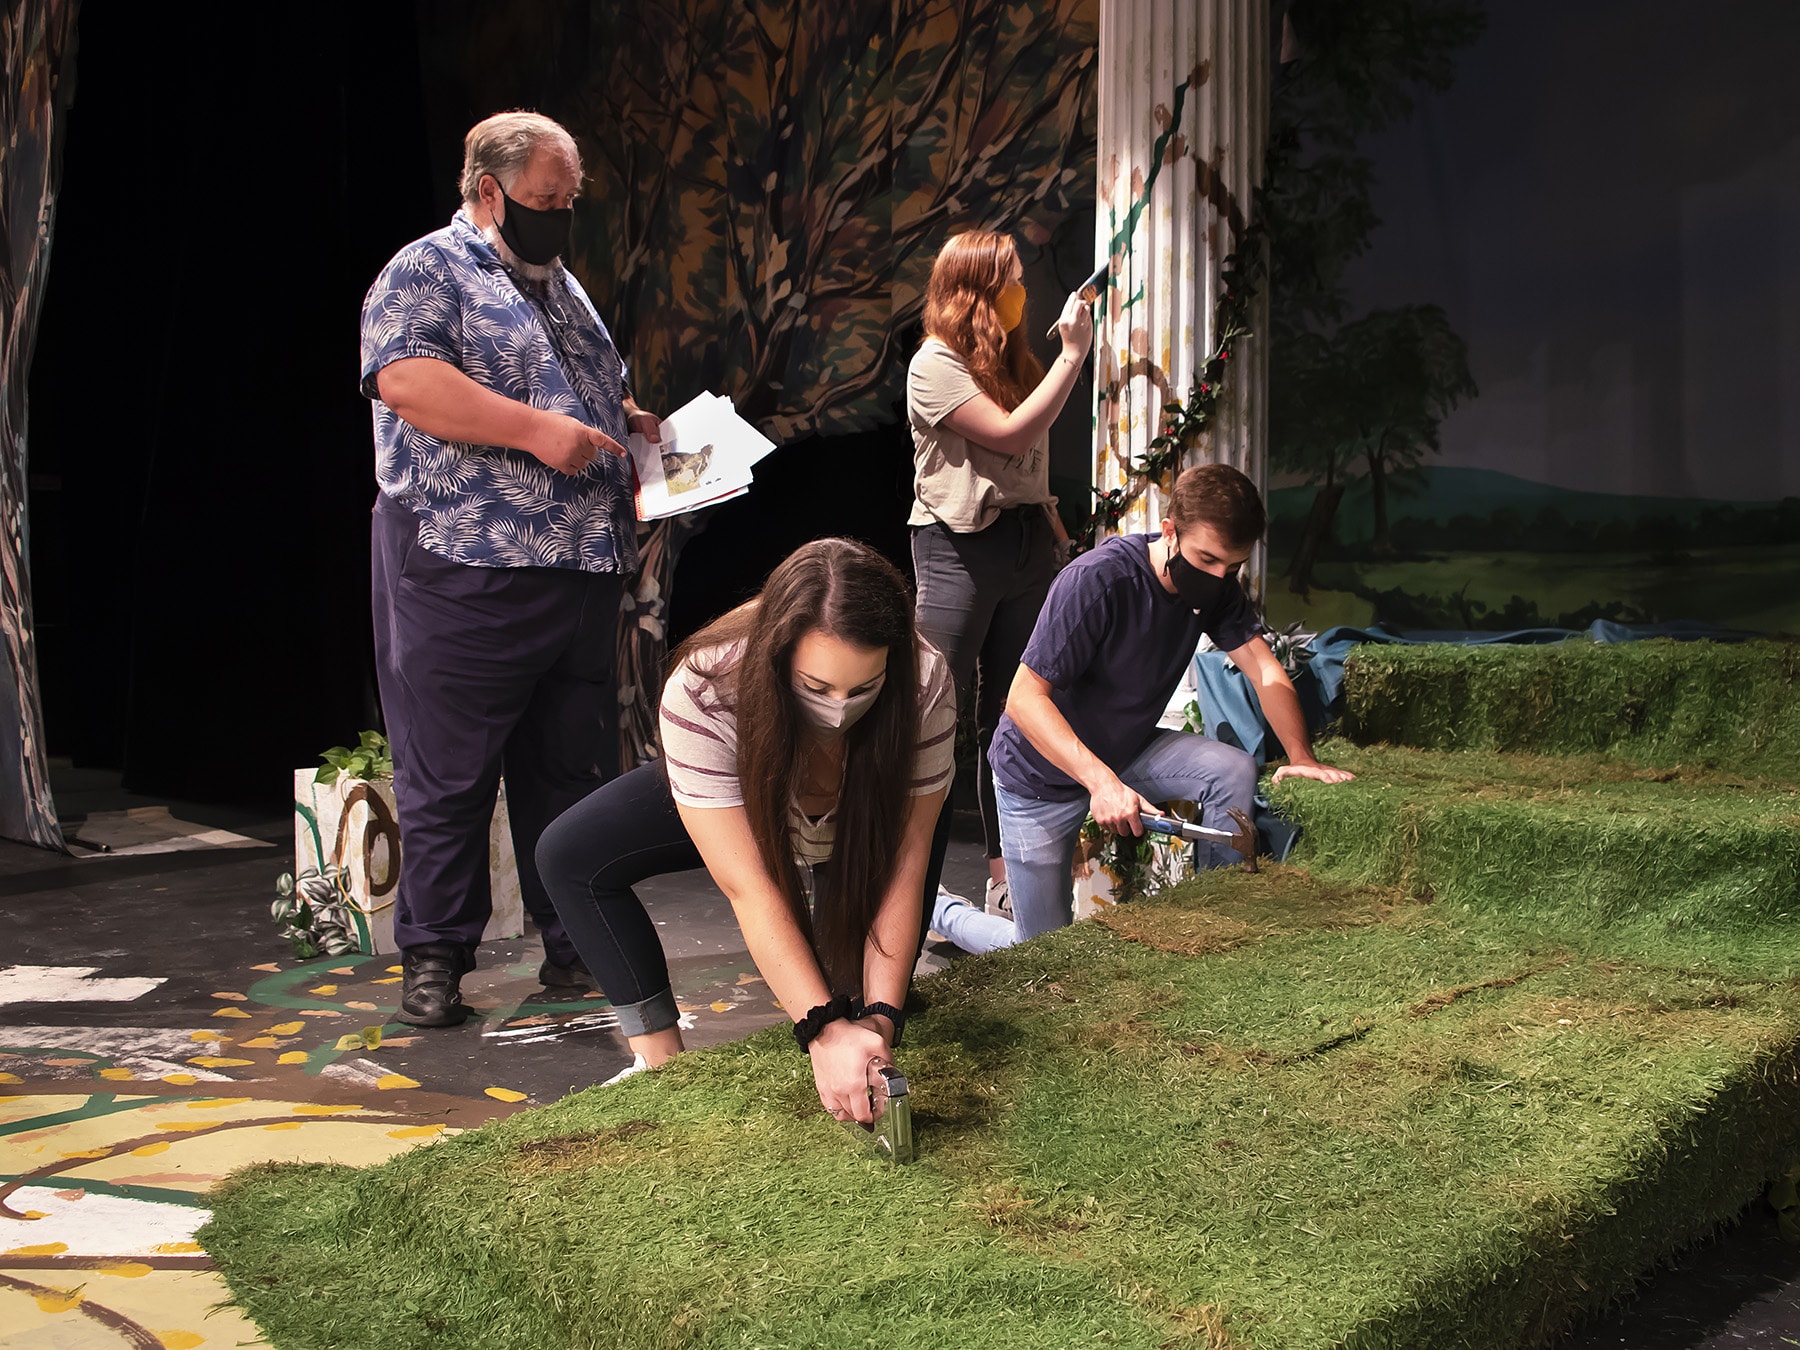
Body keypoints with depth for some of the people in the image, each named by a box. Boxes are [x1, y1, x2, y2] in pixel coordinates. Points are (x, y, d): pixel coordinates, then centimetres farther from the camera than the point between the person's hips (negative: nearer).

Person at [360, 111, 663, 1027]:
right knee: (449, 774, -1)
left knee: (574, 767, 11)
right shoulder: (427, 273, -2)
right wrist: (536, 429, -23)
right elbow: (404, 379, -19)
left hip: (583, 572, 8)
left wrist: (630, 423, 12)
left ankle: (574, 945, 22)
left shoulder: (560, 284, 24)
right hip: (466, 571, -8)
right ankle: (435, 959, 11)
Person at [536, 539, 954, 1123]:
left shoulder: (926, 683, -39)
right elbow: (750, 889, -41)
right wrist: (824, 1028, -50)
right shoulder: (700, 694, -42)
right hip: (734, 802, 0)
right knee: (569, 856, -15)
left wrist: (879, 1017, -41)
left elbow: (903, 863, -31)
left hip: (865, 820, 0)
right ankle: (662, 1064, -6)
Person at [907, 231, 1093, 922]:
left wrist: (1052, 525, 10)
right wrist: (1073, 353, -14)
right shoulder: (935, 364, -7)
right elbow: (1010, 435, -18)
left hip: (1027, 542, 8)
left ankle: (1005, 873, 14)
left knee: (1009, 711, 9)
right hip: (960, 547, -7)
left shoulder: (1012, 360, 17)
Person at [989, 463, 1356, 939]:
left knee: (1234, 770, -20)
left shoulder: (1216, 586, -10)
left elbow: (1264, 670, -12)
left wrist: (1301, 755, -28)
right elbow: (1024, 698, -32)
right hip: (1042, 775, -6)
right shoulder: (1098, 580, -31)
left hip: (1129, 750, 6)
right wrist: (1100, 780, -43)